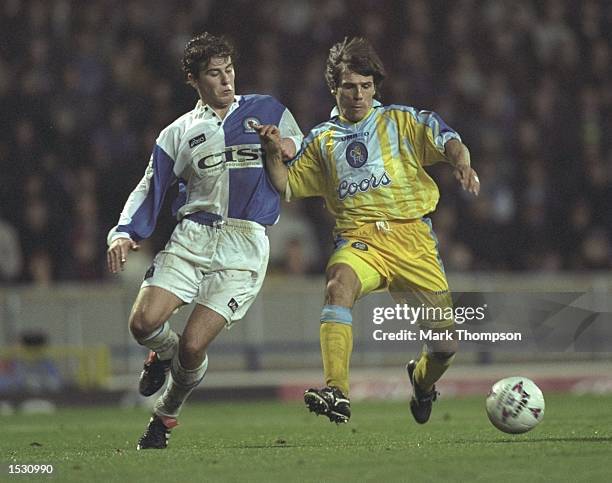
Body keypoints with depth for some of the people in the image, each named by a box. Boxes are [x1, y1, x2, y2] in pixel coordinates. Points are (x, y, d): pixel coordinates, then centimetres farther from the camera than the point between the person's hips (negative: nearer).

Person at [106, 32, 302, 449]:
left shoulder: (269, 111, 14)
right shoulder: (179, 133, 16)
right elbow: (150, 191, 14)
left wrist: (290, 147, -3)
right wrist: (124, 234, -3)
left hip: (244, 246, -2)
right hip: (191, 238, 2)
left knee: (193, 346, -13)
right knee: (144, 323, -18)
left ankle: (167, 414, 16)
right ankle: (165, 353, 20)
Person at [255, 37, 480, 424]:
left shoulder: (402, 121, 11)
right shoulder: (322, 140, 18)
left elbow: (447, 141, -1)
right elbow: (287, 187, 20)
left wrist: (462, 162, -24)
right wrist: (275, 154, 1)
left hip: (412, 236, 0)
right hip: (359, 238, 0)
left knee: (446, 344, -3)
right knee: (339, 284, -36)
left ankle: (422, 379, 36)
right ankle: (337, 394, -47)